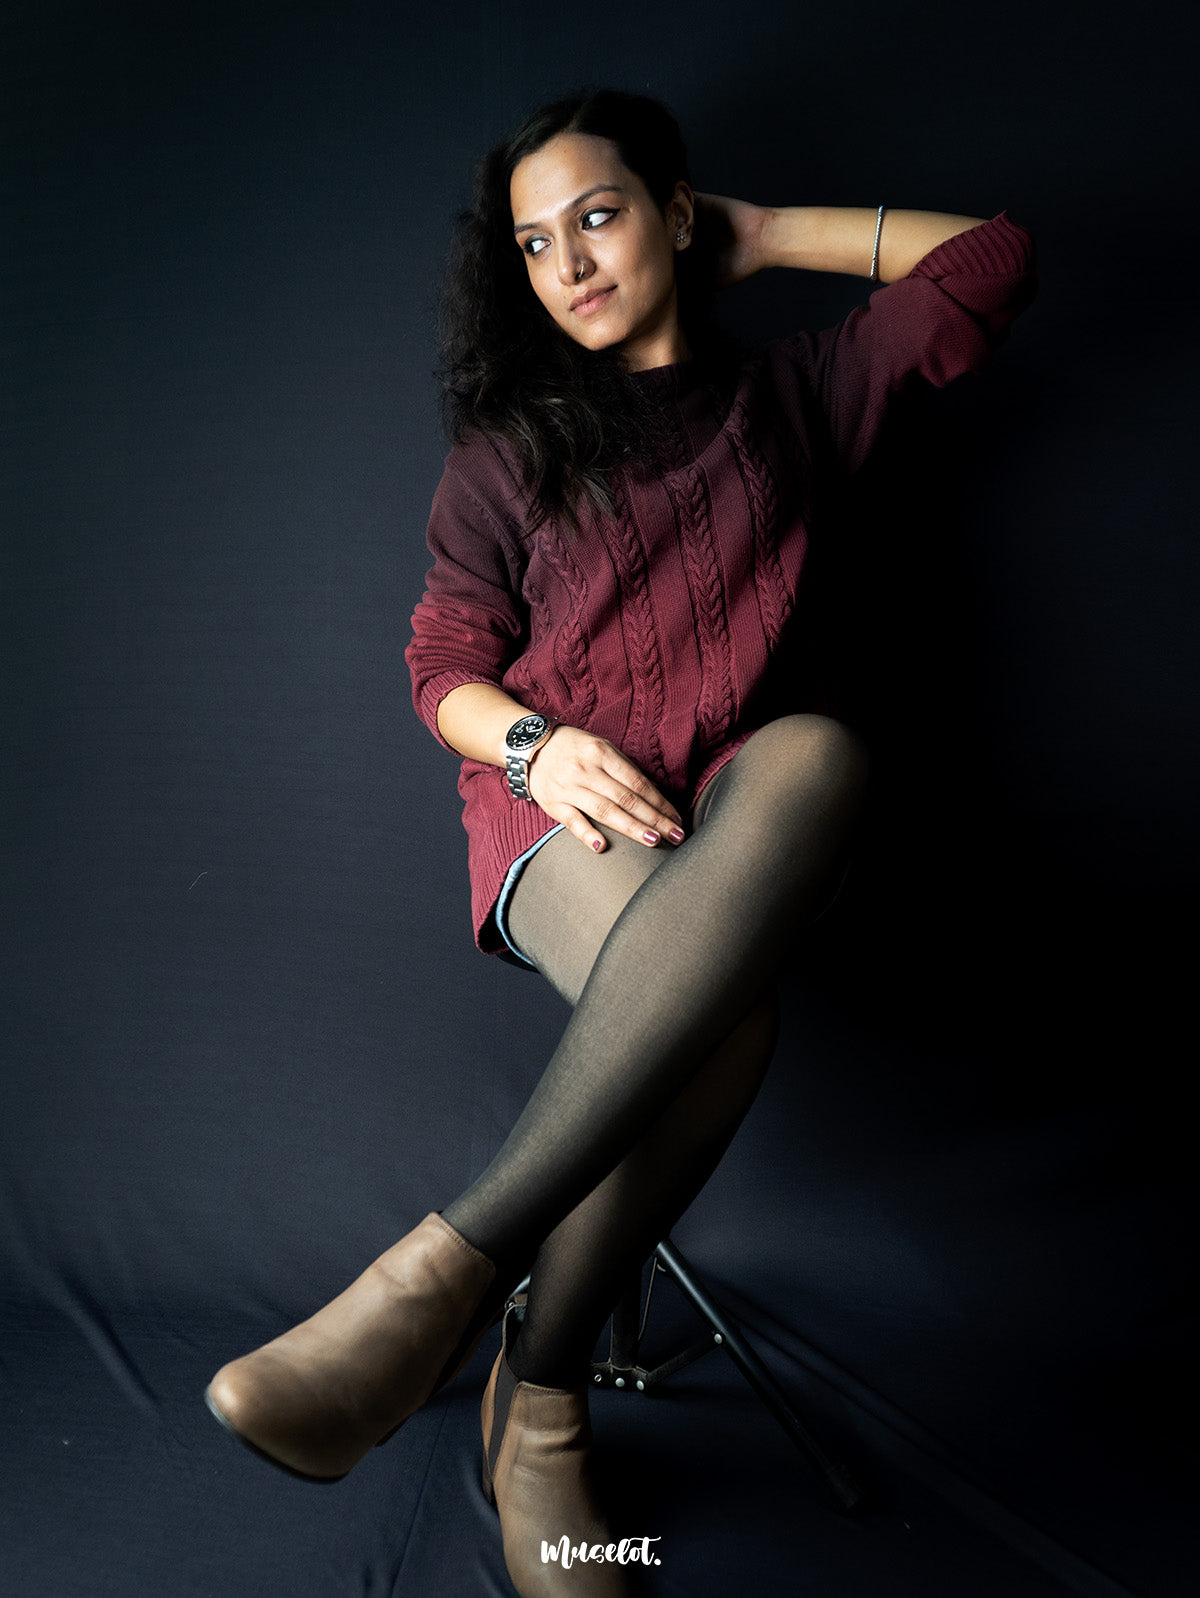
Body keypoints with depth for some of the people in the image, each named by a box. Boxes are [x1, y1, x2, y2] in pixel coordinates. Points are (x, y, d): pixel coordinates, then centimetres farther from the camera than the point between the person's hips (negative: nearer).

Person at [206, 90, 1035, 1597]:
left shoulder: (789, 393, 20)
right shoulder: (507, 447, 17)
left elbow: (993, 262, 18)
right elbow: (446, 670, 11)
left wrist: (768, 234, 20)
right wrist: (539, 744, -11)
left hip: (739, 803, 2)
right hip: (557, 804, -1)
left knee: (822, 748, -37)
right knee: (722, 1007, -35)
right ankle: (541, 1414, -19)